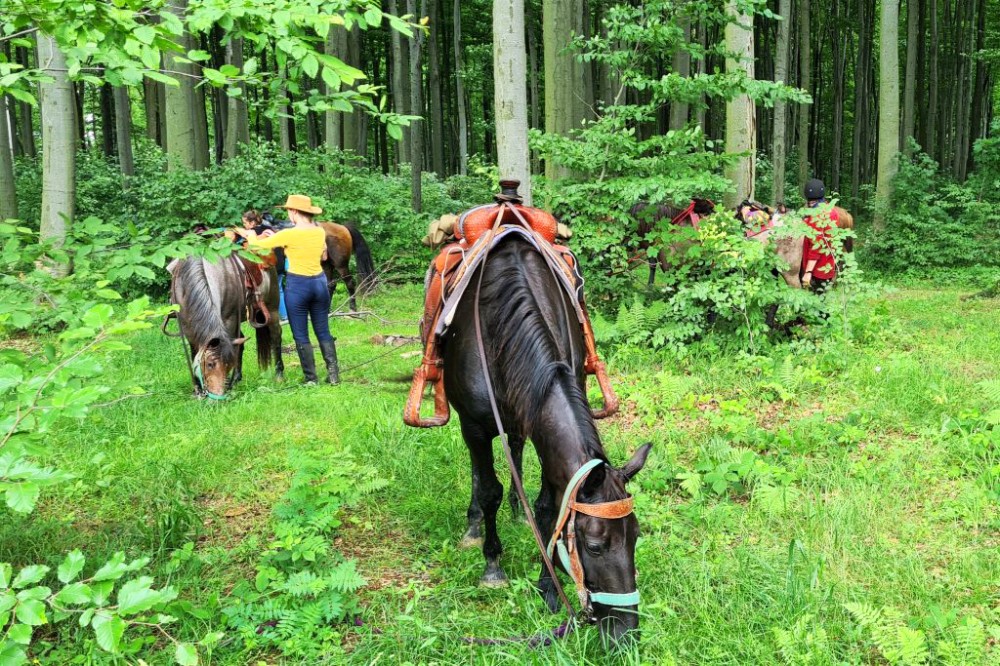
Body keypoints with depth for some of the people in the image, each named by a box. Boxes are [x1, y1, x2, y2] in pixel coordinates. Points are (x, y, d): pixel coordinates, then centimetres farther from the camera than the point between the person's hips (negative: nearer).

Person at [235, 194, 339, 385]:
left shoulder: (289, 234, -14)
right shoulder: (320, 232, 1)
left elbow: (259, 245, -4)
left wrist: (249, 235, 19)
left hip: (297, 285, -5)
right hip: (320, 282, 5)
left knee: (301, 335, 6)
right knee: (323, 332, 14)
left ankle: (310, 378, 9)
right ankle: (333, 374, 12)